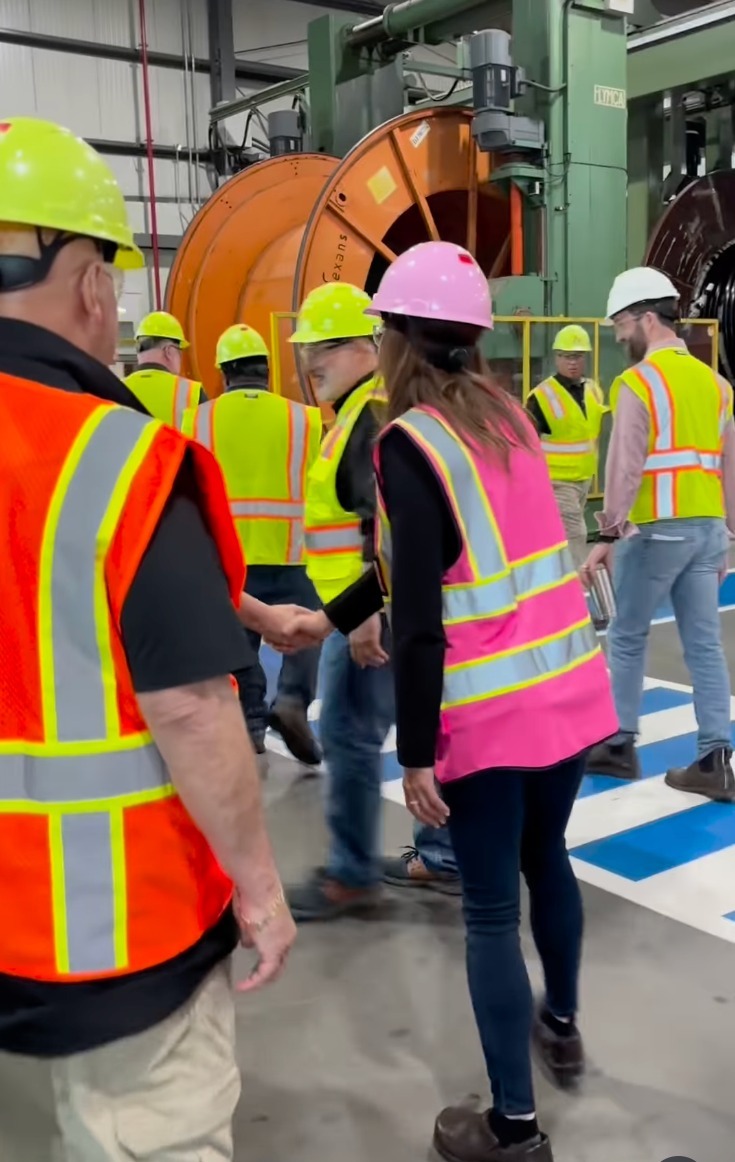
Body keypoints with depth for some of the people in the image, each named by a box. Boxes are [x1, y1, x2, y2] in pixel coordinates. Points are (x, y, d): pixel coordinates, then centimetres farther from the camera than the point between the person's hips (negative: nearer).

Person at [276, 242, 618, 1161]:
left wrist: (414, 753, -13)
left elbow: (420, 612, -19)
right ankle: (562, 1026, 47)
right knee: (546, 858, 26)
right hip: (569, 688, 7)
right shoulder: (508, 415, 9)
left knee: (490, 908, 6)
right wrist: (332, 616, 25)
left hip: (487, 710, -7)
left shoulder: (409, 440, -13)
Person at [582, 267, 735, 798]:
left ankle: (620, 746, 18)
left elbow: (625, 466, -16)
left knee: (627, 636, 8)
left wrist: (608, 534, -11)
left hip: (657, 530, -6)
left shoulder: (638, 381, -9)